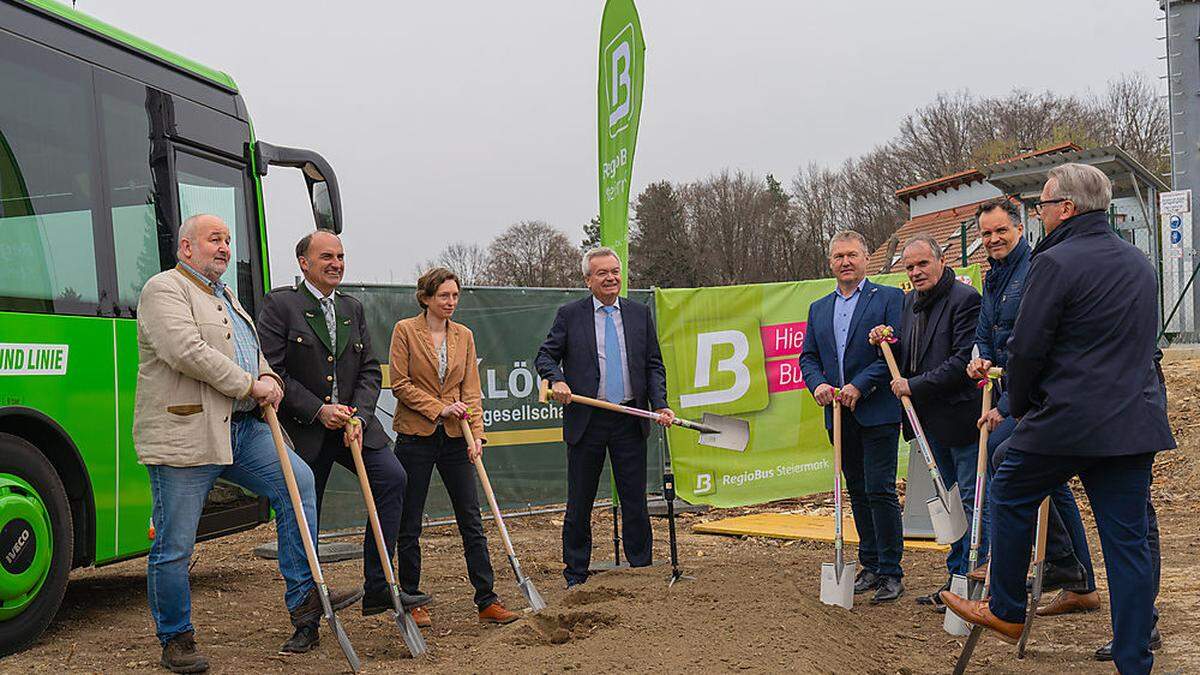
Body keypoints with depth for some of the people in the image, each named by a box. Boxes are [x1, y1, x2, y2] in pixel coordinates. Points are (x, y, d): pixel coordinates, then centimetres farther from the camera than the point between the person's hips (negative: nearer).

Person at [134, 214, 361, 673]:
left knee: (298, 481, -5)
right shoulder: (165, 289, -6)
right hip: (185, 434, -8)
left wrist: (269, 378, 3)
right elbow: (186, 351, -20)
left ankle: (303, 598, 0)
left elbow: (251, 353, 27)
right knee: (174, 545, -1)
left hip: (241, 428, 8)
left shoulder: (225, 296, 23)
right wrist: (250, 385, -16)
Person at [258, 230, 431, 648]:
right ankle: (306, 620, 17)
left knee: (392, 476, -17)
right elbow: (271, 370, -12)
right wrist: (319, 410, -14)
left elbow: (369, 370, 10)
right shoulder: (280, 304, -5)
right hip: (303, 429, -4)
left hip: (352, 423, 4)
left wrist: (358, 416, -8)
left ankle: (377, 588, -9)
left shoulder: (352, 309, 13)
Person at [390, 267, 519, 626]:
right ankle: (411, 600, 18)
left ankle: (487, 601, 6)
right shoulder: (405, 330, -3)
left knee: (472, 520, 2)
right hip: (416, 436, -3)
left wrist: (476, 434, -5)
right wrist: (439, 408, -12)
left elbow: (471, 390, 6)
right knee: (409, 524, 5)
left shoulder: (464, 335, 10)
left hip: (454, 437, 4)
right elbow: (400, 383, -7)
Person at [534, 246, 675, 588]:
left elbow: (654, 365, 9)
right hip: (586, 421, -2)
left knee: (635, 501, 8)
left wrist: (660, 405, -4)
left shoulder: (640, 313, 9)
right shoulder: (569, 314, 2)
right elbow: (545, 356, 3)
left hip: (630, 421, 2)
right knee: (579, 503, 7)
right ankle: (576, 575, 18)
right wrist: (556, 380, -18)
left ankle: (642, 569, 20)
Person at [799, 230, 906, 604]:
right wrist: (818, 384, -6)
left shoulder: (889, 298, -1)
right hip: (838, 416, 6)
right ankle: (870, 566, 22)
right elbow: (808, 357, 15)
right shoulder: (818, 309, 16)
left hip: (877, 411, -6)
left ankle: (891, 573, 2)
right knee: (858, 492, 12)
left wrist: (859, 386, -16)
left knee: (880, 490, -7)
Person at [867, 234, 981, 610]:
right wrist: (883, 343, -1)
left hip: (961, 416, -9)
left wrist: (914, 386, -17)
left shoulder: (965, 299, -13)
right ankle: (956, 578, 25)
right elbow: (904, 360, 19)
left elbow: (963, 361, -19)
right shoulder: (909, 302, 13)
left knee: (972, 500, -1)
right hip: (930, 421, 9)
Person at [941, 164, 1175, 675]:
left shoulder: (1056, 263, -12)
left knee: (1011, 497, 15)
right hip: (1134, 422, 7)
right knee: (1127, 539, 8)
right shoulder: (1140, 263, 14)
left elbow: (1027, 348, -12)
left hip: (1069, 420, -7)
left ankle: (1007, 612, 25)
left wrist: (1020, 405, 5)